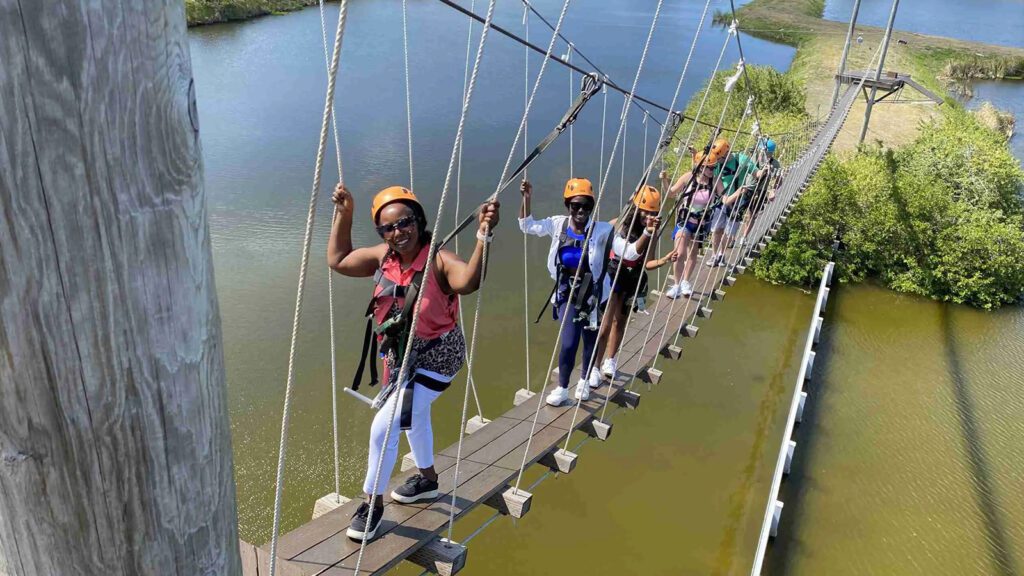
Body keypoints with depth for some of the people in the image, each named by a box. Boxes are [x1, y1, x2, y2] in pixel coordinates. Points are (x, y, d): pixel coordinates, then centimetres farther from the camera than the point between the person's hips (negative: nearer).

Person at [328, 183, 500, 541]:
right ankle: (428, 480, 55)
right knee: (413, 417, 28)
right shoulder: (383, 256, -9)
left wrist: (483, 235, -65)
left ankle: (373, 504, 15)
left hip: (435, 358, -8)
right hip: (400, 354, 8)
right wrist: (343, 214, -1)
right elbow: (338, 260, 5)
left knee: (383, 427, -10)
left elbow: (468, 281, -51)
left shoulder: (438, 260, -29)